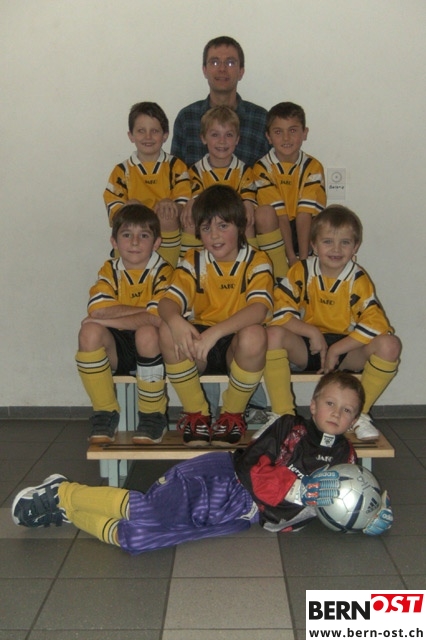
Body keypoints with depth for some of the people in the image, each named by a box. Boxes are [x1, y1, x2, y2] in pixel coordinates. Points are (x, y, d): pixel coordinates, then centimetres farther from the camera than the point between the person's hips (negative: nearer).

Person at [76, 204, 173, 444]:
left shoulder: (163, 271, -8)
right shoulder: (110, 270, 3)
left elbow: (156, 318, -24)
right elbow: (98, 310, -15)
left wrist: (111, 319, -20)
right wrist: (146, 310, -19)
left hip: (151, 344, -3)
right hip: (119, 348, 3)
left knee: (147, 332, -35)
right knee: (90, 331, -26)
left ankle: (153, 415, -14)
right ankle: (106, 412, -9)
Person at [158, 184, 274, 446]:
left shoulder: (257, 262, -5)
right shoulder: (193, 261, 4)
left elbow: (259, 309, -23)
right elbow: (168, 300, -10)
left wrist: (216, 332, -38)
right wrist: (175, 320, -36)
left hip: (236, 346, -2)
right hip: (198, 341, 2)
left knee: (254, 334, -35)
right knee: (168, 331, -28)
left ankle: (233, 414, -9)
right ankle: (196, 412, -8)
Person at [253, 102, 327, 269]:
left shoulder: (313, 167, -5)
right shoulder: (262, 168, -11)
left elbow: (305, 214, -17)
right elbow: (280, 215, -19)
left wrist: (303, 258, -26)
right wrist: (291, 258, -25)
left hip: (304, 229, 2)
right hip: (274, 230, -2)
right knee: (264, 213, -32)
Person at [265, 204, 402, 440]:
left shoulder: (359, 279, -7)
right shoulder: (301, 271, -4)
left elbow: (376, 323, -19)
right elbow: (280, 312, -13)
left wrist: (336, 350, -21)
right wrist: (312, 333, -23)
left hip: (346, 348, 0)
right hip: (307, 347, 0)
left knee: (389, 345, -27)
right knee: (274, 334, -31)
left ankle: (359, 414, -6)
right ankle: (282, 414, -19)